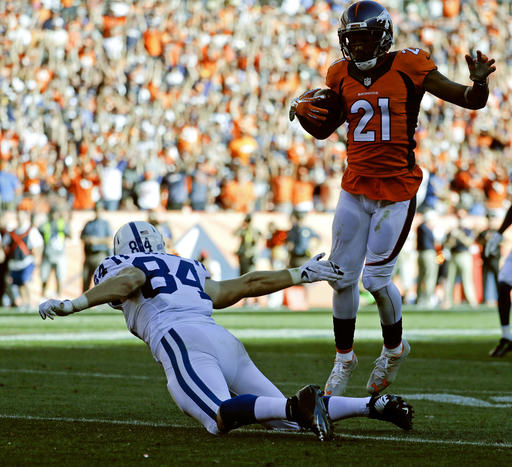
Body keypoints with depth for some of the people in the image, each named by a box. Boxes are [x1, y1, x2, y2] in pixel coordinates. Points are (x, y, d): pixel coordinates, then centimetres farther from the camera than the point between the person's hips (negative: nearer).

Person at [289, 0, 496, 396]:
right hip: (356, 188, 5)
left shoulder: (409, 67, -9)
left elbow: (471, 101, -7)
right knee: (342, 277, 5)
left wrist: (480, 81, -29)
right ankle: (344, 359, 25)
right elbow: (324, 130, 19)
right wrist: (301, 111, -1)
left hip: (397, 191, -5)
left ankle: (394, 348, 22)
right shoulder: (342, 75, 5)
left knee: (376, 278, -6)